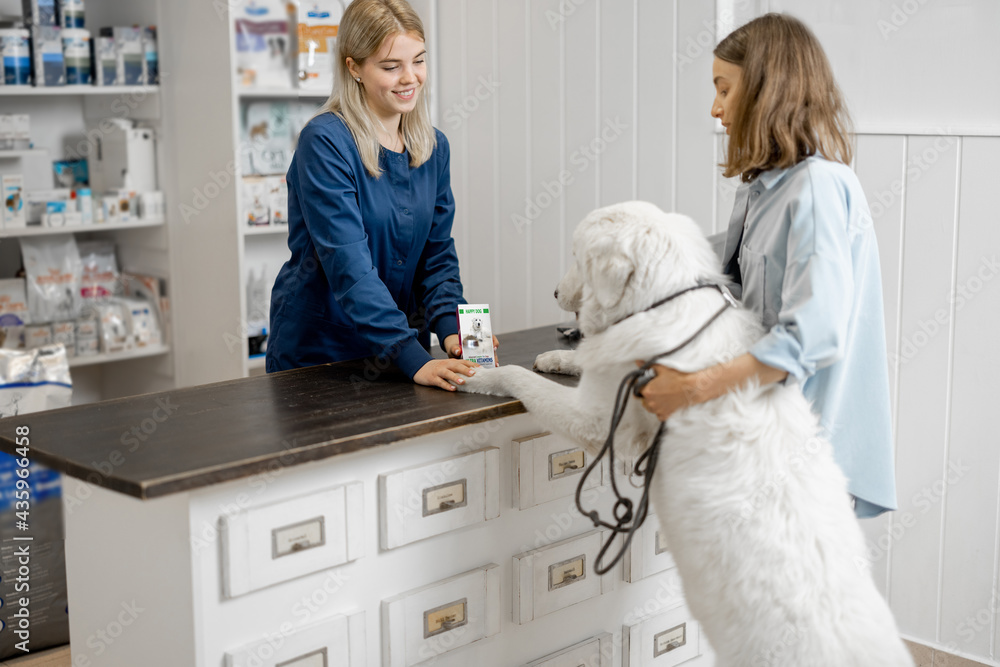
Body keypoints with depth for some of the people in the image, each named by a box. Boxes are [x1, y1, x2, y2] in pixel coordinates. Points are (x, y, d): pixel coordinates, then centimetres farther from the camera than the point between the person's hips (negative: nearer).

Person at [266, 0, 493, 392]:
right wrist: (414, 359, -33)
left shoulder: (433, 147, 2)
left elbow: (438, 253, 4)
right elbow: (349, 265, -26)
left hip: (401, 349, 6)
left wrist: (450, 328, -14)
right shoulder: (324, 143, -18)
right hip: (315, 353, -5)